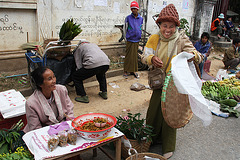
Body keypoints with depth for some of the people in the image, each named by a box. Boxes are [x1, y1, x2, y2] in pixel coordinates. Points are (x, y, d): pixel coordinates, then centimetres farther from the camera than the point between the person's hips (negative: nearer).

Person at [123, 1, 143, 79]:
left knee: (135, 56, 8)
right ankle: (126, 71, 8)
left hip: (137, 40, 3)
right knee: (128, 56, -1)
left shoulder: (141, 18, 6)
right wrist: (127, 37, 8)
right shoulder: (128, 18, -3)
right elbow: (124, 29, 5)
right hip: (129, 41, -3)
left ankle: (134, 71, 17)